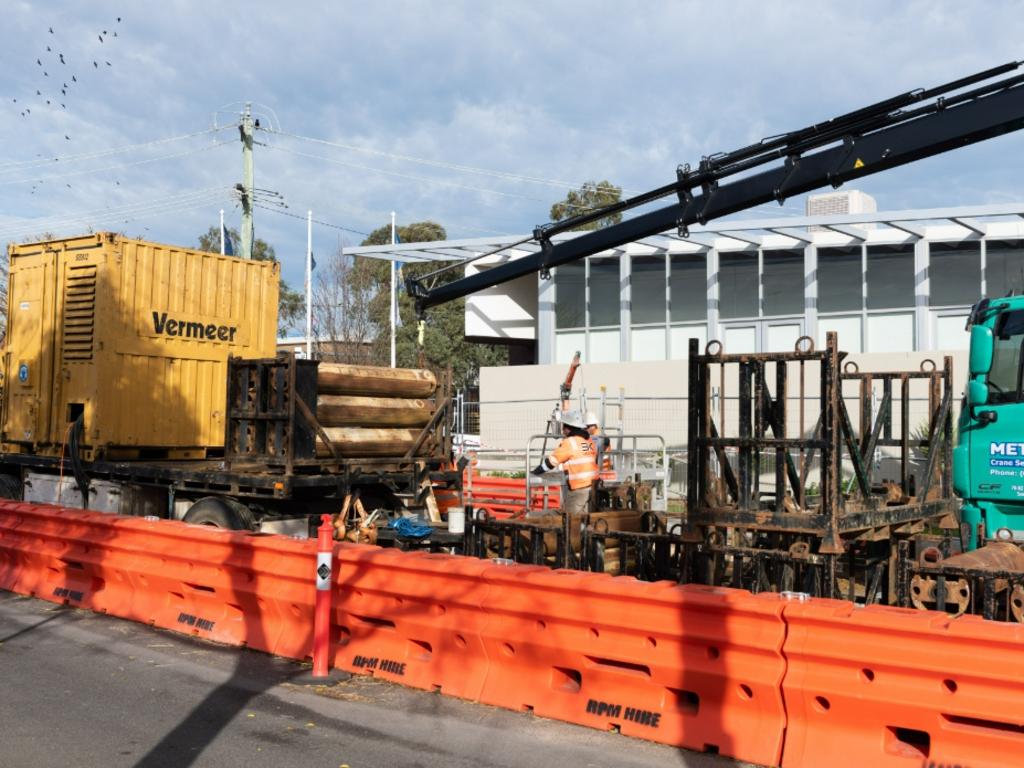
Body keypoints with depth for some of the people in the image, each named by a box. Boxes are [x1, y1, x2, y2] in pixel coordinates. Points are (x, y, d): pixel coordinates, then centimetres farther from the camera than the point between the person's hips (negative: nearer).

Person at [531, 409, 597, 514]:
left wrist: (536, 471, 6)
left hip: (579, 488, -8)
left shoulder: (569, 442, -11)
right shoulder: (589, 441, 11)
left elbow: (551, 461, -7)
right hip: (593, 486, 8)